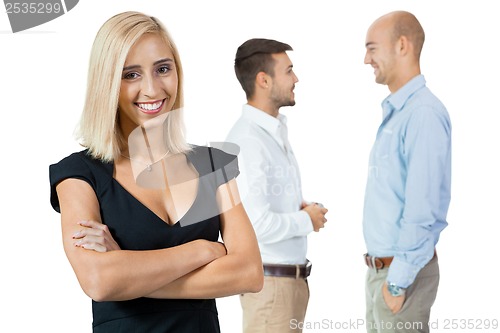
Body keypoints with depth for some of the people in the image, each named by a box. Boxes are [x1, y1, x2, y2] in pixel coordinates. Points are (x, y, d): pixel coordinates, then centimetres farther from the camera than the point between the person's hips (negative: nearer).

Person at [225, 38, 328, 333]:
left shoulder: (276, 131, 9)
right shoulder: (247, 140, -20)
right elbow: (258, 224, -27)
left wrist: (301, 211, 1)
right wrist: (307, 220, -11)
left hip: (292, 276, 9)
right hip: (270, 279, -9)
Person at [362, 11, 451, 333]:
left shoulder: (423, 113, -19)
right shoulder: (395, 112, 11)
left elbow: (423, 209, -23)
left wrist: (398, 281, -19)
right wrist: (382, 273, 15)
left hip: (401, 270, -8)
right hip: (379, 266, 9)